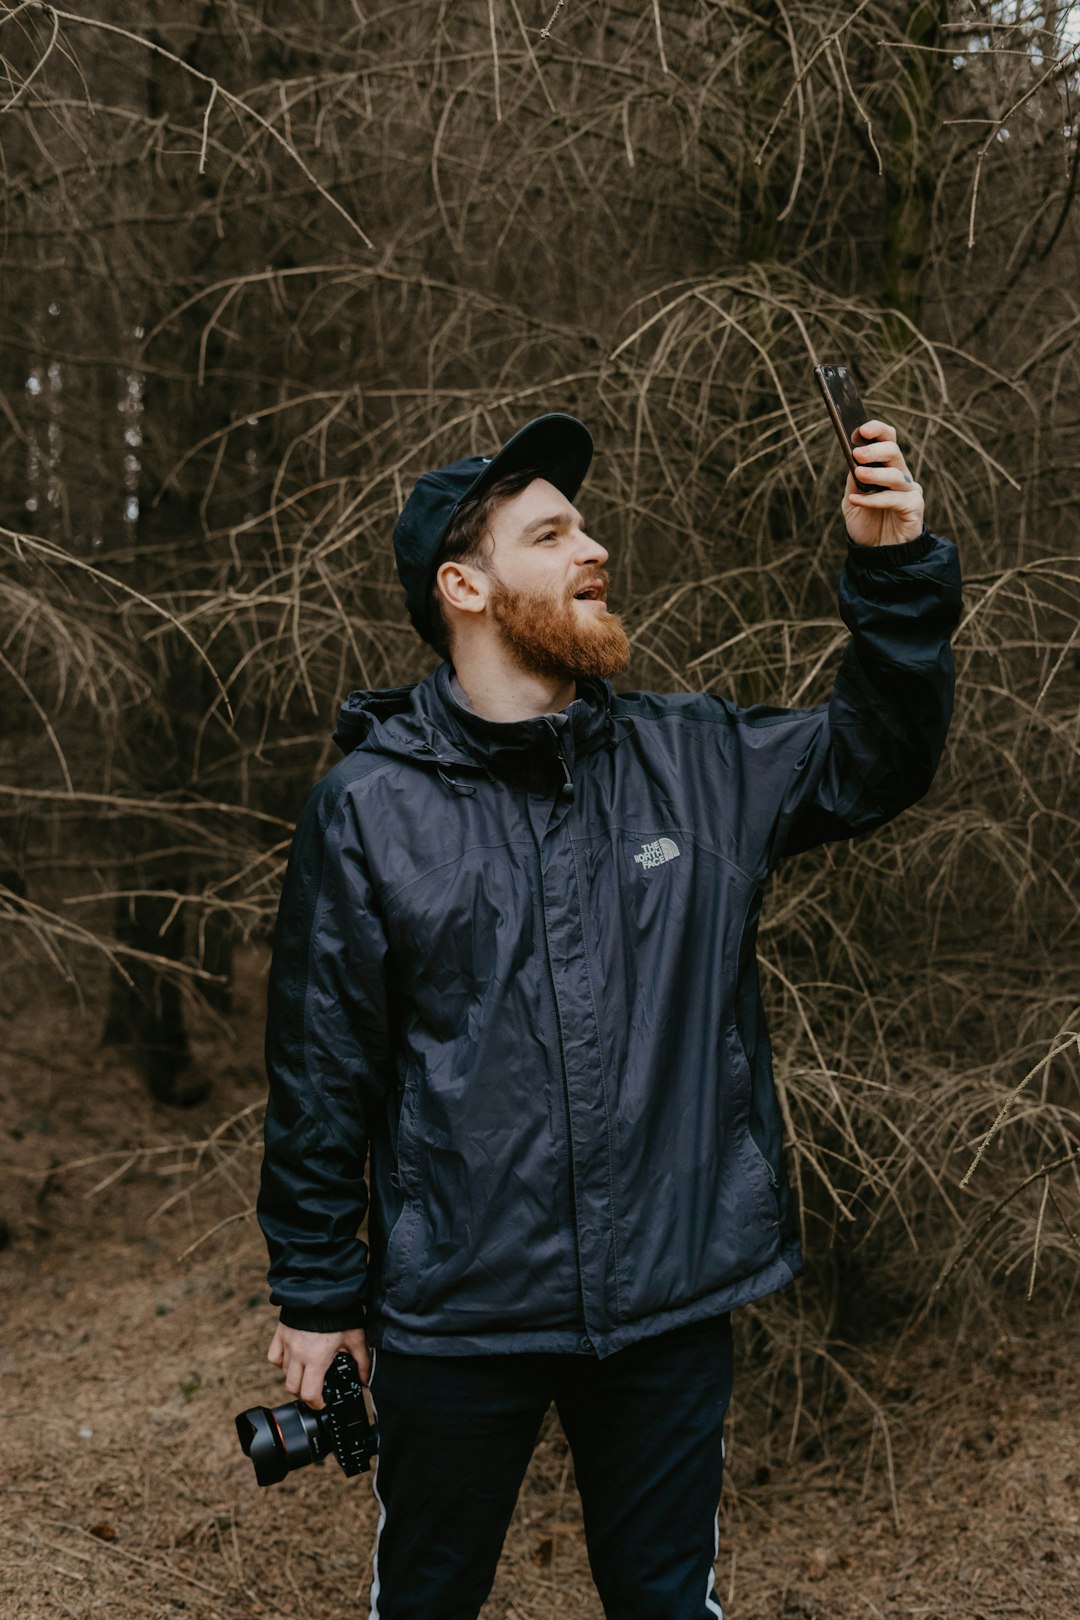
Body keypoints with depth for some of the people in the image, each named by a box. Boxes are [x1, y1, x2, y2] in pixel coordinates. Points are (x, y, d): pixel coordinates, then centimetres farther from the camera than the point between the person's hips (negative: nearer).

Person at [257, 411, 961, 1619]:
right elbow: (321, 1071, -5)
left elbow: (872, 759, 10)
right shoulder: (369, 806, -10)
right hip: (456, 1315, -2)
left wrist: (892, 569, -5)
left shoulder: (696, 761, -1)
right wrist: (315, 1295, 0)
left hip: (671, 1296, 3)